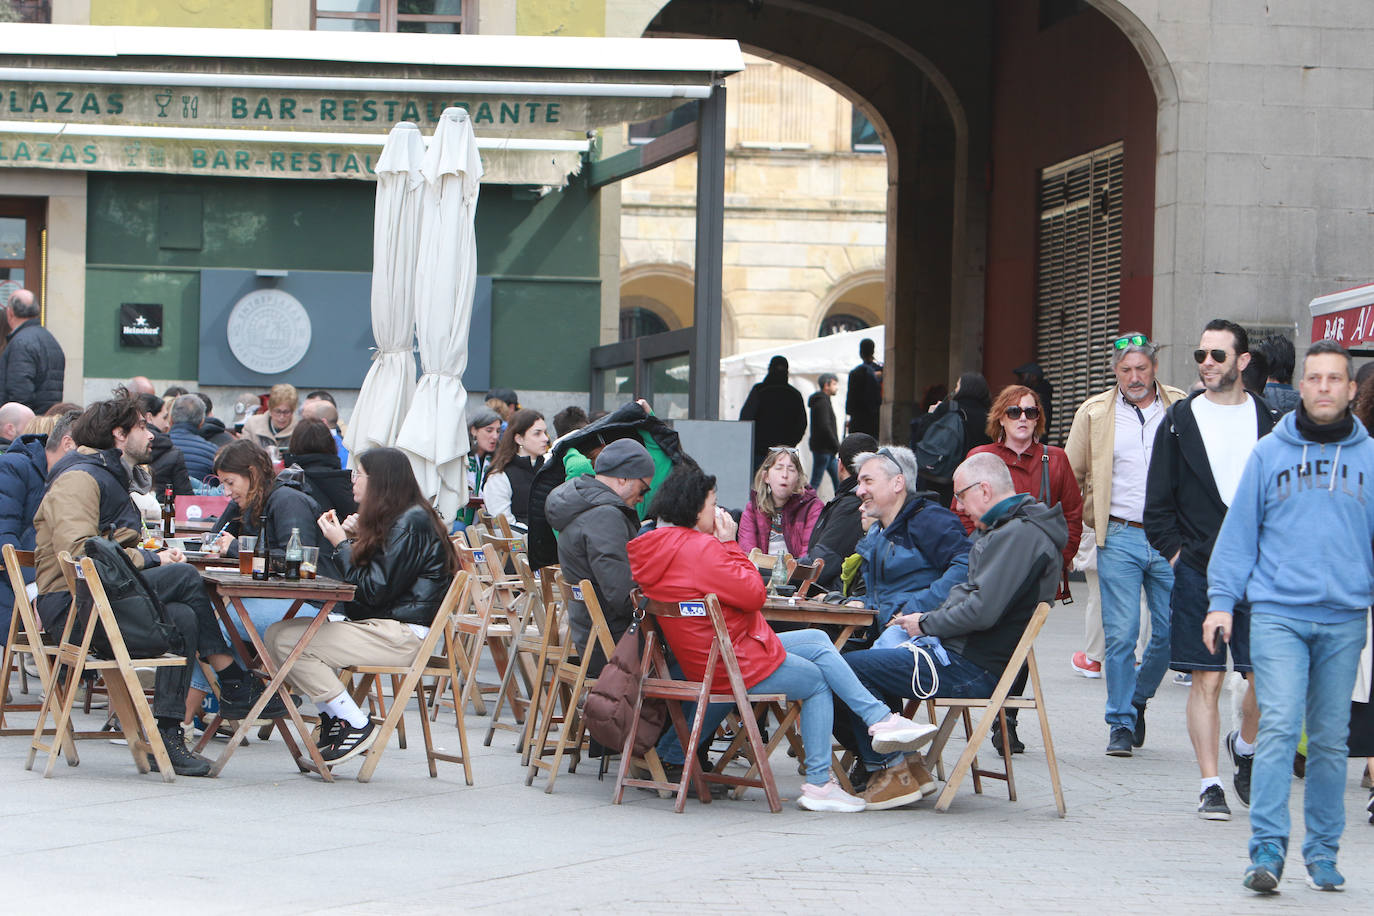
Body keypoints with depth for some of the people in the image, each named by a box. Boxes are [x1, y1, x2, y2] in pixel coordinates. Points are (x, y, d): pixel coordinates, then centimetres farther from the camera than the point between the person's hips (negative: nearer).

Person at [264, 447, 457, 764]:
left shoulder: (411, 524, -14)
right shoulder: (395, 519, 18)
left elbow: (374, 591, -19)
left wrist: (341, 545, -9)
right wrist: (352, 539, 3)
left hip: (402, 634, -10)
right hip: (380, 626, 10)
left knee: (290, 643, -19)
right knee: (276, 634, -1)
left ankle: (356, 726, -11)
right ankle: (333, 718, 0)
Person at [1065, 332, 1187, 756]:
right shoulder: (1094, 413, 5)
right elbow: (1071, 474, 13)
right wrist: (1096, 517, 7)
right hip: (1119, 539, -1)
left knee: (1171, 632, 2)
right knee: (1120, 635, -4)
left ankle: (1139, 696, 26)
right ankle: (1121, 723, 5)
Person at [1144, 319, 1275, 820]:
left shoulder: (1268, 420, 6)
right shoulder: (1180, 421, 4)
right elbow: (1158, 501, 6)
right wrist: (1175, 550, -3)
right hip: (1199, 568, -1)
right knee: (1207, 680, -3)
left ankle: (1245, 745, 28)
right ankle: (1210, 784, 3)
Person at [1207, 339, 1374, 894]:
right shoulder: (1269, 453, 5)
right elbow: (1240, 530, 7)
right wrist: (1221, 600, 1)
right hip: (1276, 613, -1)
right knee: (1279, 727, -12)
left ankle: (1322, 850, 17)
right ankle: (1267, 849, -13)